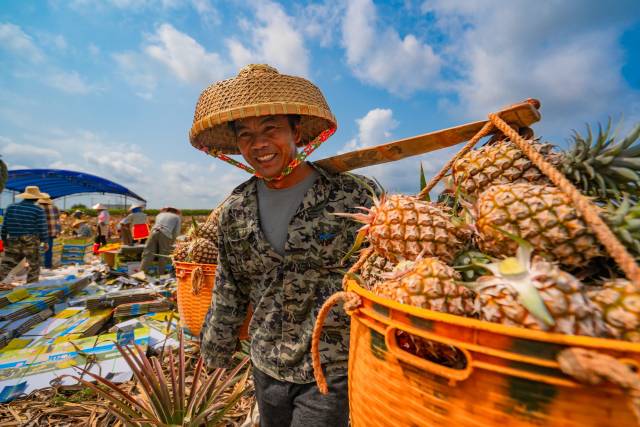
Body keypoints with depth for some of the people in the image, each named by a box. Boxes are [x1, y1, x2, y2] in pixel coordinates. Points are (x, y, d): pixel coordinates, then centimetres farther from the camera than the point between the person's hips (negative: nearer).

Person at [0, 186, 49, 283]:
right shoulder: (38, 210, -10)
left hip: (13, 242, 4)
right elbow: (42, 228, -11)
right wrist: (45, 242, -2)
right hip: (31, 242, -4)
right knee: (34, 266, 9)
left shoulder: (11, 207, 4)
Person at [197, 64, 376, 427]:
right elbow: (228, 293, 7)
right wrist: (216, 352, 15)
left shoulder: (353, 195, -17)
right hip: (266, 367, 5)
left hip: (332, 369, -4)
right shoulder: (234, 211, -4)